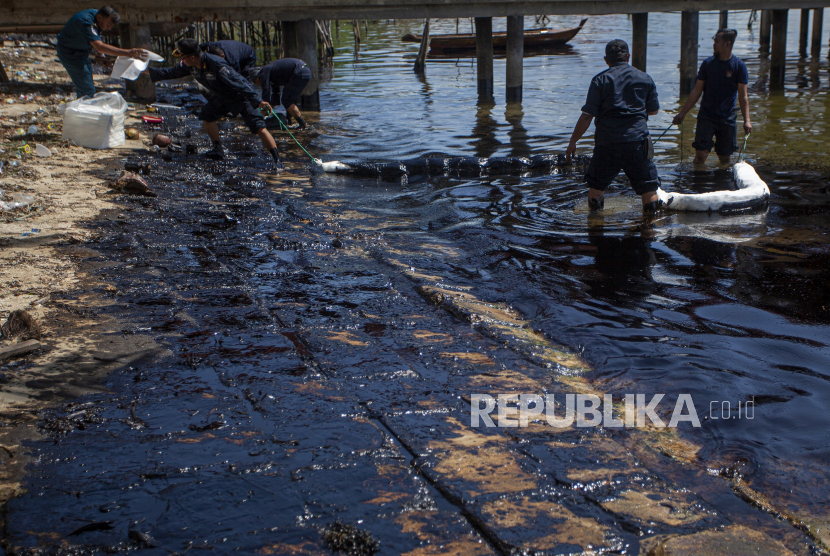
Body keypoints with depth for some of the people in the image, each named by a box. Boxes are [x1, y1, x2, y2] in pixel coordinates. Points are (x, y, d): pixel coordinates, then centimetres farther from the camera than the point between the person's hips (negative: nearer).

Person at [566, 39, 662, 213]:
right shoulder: (645, 78, 8)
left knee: (596, 185, 15)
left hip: (607, 141, -1)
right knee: (648, 188, 8)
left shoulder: (600, 80, -1)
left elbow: (587, 116, -6)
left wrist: (573, 142, 2)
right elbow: (654, 110, 20)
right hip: (637, 139, 1)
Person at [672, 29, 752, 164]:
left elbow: (743, 96, -5)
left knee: (724, 157, 6)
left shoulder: (739, 66, -3)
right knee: (701, 154, -10)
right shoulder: (708, 63, 2)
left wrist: (747, 120, -16)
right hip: (706, 117, 1)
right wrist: (682, 113, 3)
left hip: (727, 119, 0)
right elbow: (697, 91, 7)